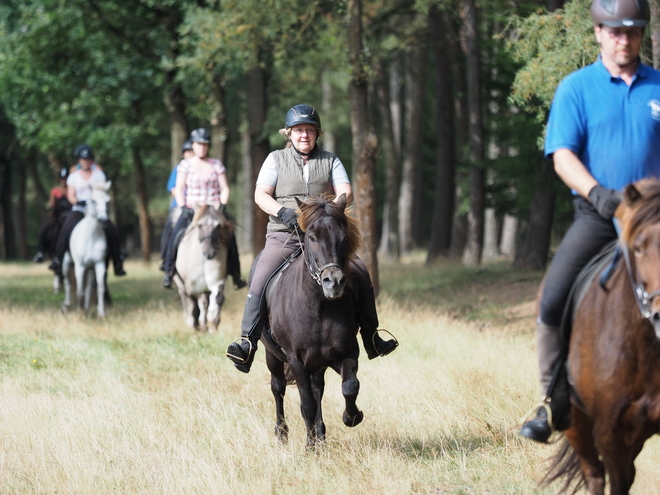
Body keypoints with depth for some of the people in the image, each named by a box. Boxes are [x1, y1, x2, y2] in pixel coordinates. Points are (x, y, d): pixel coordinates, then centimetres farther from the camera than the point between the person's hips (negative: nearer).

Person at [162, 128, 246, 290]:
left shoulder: (216, 165, 7)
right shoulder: (185, 164, 6)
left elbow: (225, 189, 7)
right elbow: (179, 189, 5)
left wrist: (222, 207, -9)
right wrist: (183, 208, -9)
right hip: (191, 209, 0)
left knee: (229, 237, -20)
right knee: (175, 235, -23)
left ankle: (235, 274, -10)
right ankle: (169, 272, -12)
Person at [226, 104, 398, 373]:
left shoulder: (330, 161, 13)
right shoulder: (276, 159, 9)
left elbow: (346, 192, 2)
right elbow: (260, 195, -1)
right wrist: (283, 212, -19)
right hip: (283, 236, -2)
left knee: (361, 273, -10)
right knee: (260, 281, -24)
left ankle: (371, 339, 1)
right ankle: (247, 343, -24)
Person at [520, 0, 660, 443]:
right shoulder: (576, 89, 5)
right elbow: (562, 154, -5)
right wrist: (598, 193, -22)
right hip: (597, 216, -1)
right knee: (553, 302, -14)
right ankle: (556, 403, -2)